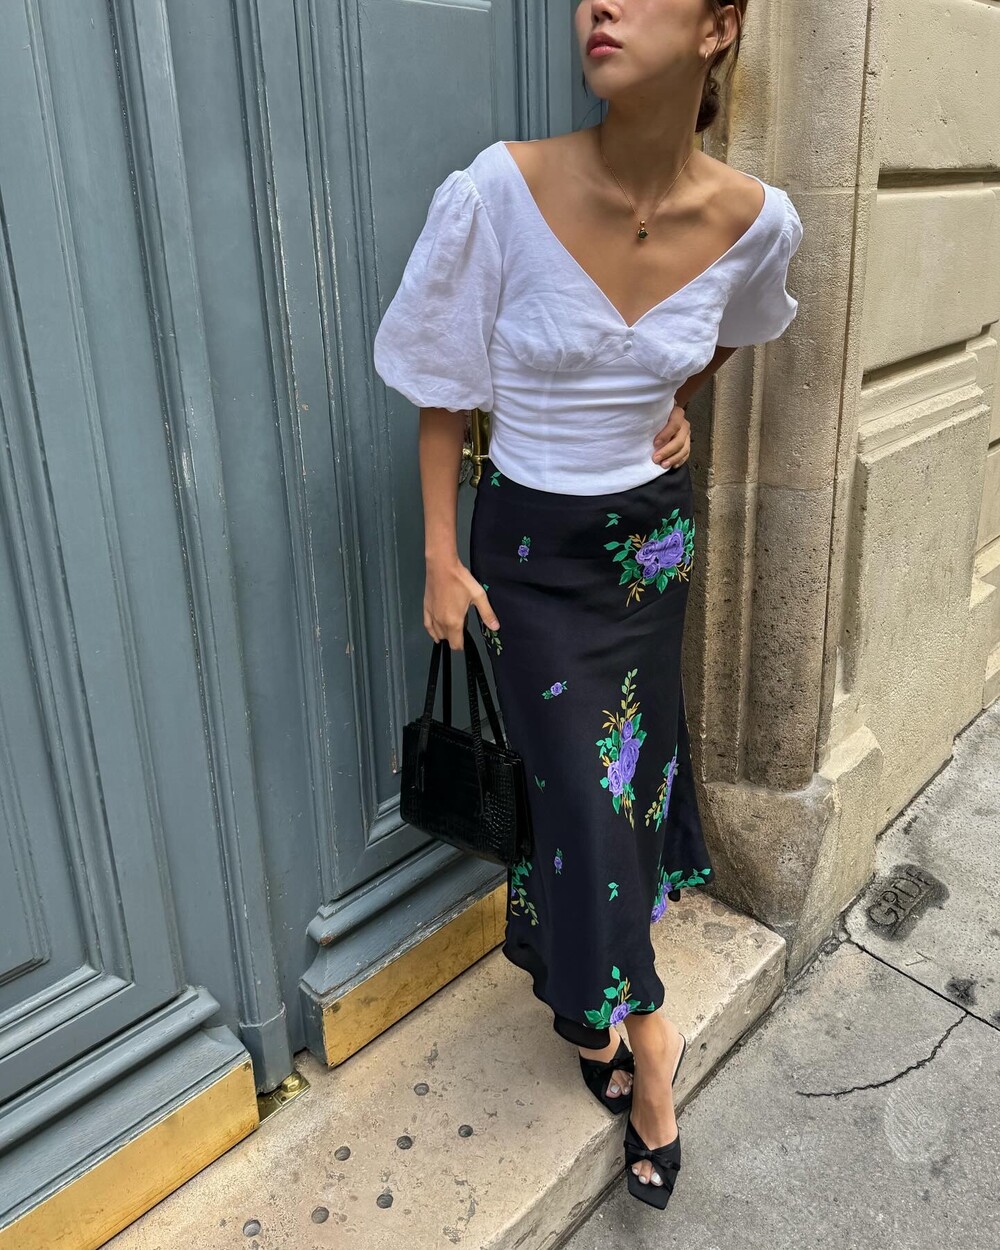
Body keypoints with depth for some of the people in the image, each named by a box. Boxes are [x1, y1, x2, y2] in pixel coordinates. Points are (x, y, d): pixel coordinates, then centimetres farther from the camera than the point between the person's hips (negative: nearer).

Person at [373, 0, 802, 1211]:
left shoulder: (753, 221, -11)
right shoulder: (502, 191, -20)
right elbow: (444, 389, -9)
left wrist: (679, 407, 1)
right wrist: (441, 557, -8)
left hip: (655, 534, 4)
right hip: (533, 545, -3)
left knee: (628, 775, 14)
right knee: (586, 794, 1)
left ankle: (584, 998, 40)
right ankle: (646, 1048, 26)